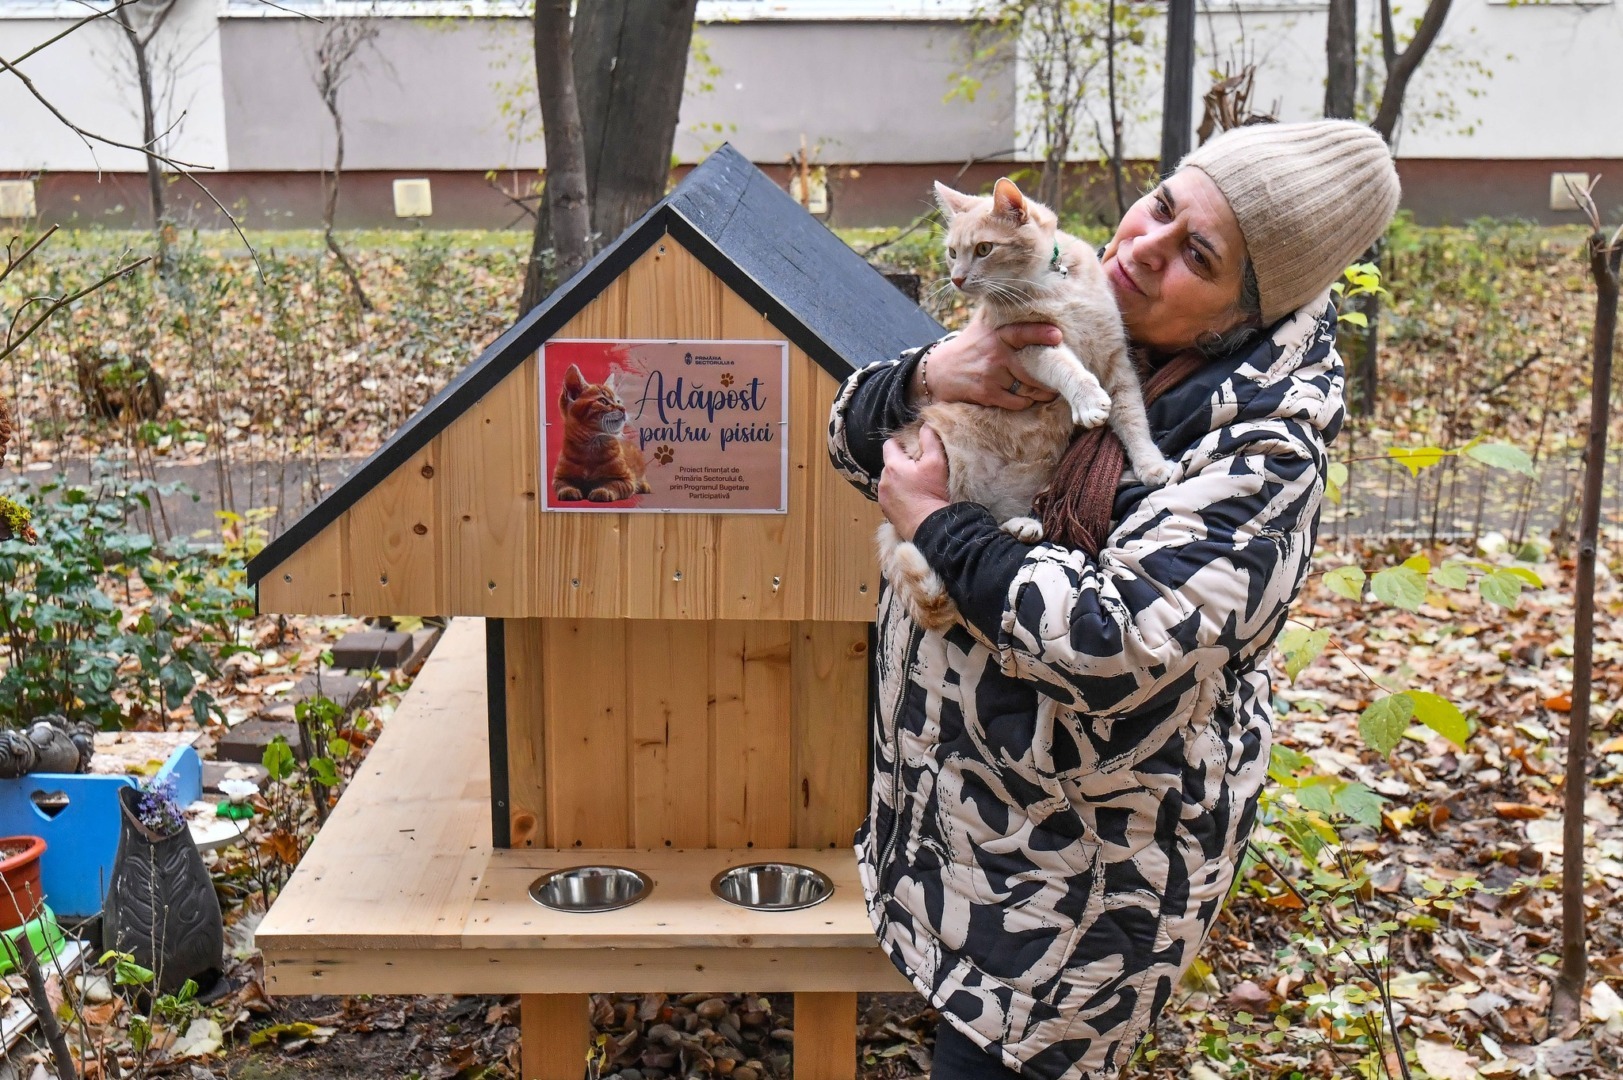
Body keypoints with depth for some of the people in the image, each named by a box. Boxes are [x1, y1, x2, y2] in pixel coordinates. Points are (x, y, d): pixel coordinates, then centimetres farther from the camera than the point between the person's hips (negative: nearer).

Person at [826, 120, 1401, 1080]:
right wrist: (928, 377, -20)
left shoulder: (1261, 452, -22)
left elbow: (1115, 647, -34)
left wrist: (935, 523, -23)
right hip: (957, 792, 7)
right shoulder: (1059, 324, -2)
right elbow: (858, 435, 3)